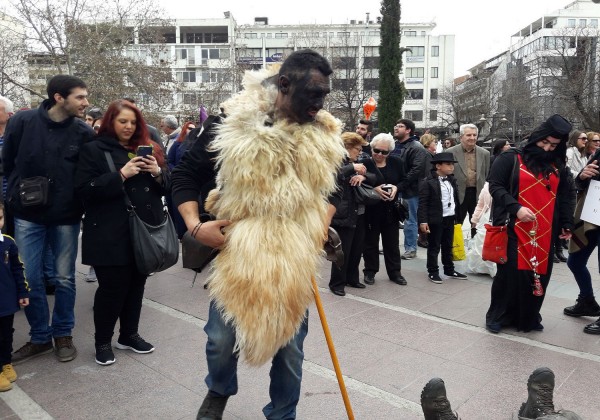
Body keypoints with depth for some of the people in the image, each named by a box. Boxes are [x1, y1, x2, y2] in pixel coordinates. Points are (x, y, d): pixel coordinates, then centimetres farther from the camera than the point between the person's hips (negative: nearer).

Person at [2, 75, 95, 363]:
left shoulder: (84, 132, -6)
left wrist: (76, 202, -1)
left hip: (66, 217, 0)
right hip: (28, 215, 1)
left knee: (64, 279, 9)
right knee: (30, 279, 6)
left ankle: (63, 334, 26)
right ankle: (40, 337, 23)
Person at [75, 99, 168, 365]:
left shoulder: (148, 148, 13)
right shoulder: (93, 150, -2)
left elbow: (166, 185, 13)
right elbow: (84, 190, -11)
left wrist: (157, 172, -9)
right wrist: (120, 175, -19)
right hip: (110, 234, -5)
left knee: (136, 284, 13)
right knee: (112, 287, 1)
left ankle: (129, 335, 30)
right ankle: (102, 342, 21)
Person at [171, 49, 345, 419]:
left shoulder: (324, 135, 0)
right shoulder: (232, 124, -10)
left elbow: (333, 190, 16)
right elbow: (185, 175, -1)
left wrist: (318, 231, 0)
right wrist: (195, 225, -13)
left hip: (295, 262, 2)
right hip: (238, 256, -1)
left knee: (290, 346, 10)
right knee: (221, 339, 8)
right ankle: (219, 390, 43)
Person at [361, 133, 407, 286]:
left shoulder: (396, 162, 1)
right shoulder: (365, 163, -9)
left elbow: (404, 180, 9)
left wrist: (396, 187, -10)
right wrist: (374, 189, -22)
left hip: (391, 209, 3)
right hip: (371, 210, -3)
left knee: (392, 242, 13)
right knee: (371, 242, 9)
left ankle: (395, 272, 25)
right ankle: (370, 272, 23)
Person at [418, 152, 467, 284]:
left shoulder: (452, 180, 10)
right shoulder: (427, 182, -13)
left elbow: (455, 199, 15)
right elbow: (423, 203, -15)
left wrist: (457, 216, 13)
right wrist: (423, 221, -19)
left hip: (450, 218, 7)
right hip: (436, 220, -7)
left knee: (448, 246, 17)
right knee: (434, 247, 3)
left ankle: (449, 269, 29)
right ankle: (433, 272, 13)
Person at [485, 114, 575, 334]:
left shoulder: (557, 166, 13)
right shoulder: (511, 158, -2)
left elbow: (567, 196, 18)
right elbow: (495, 186, -7)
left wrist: (567, 224, 12)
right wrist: (516, 208, -19)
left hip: (545, 232, 5)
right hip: (515, 230, -5)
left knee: (539, 273, 7)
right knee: (510, 271, -3)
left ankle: (529, 317, 23)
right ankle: (497, 316, 13)